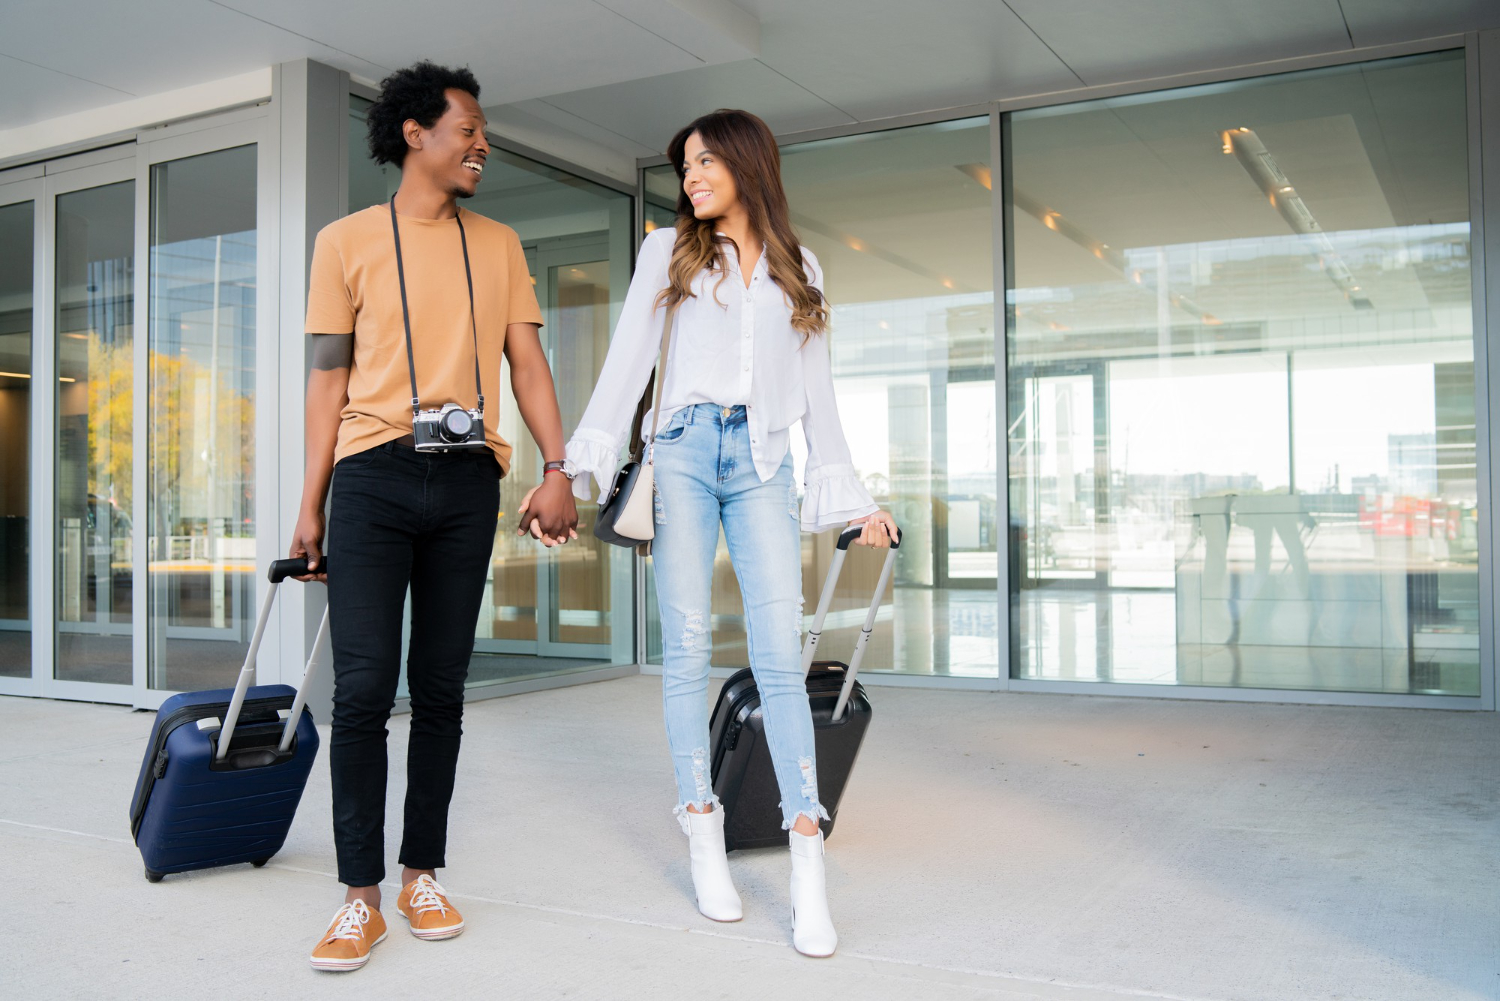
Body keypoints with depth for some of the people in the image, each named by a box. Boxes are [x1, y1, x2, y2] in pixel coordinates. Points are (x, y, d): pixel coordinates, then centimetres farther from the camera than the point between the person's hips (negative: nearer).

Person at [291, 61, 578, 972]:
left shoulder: (498, 244, 15)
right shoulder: (347, 241, 8)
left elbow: (527, 361, 9)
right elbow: (329, 377, 7)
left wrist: (558, 468, -3)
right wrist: (310, 506, 3)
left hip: (467, 481, 2)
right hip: (373, 477, -2)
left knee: (441, 688, 6)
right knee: (363, 689, -6)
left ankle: (424, 873, 16)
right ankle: (362, 895, 3)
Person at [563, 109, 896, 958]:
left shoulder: (798, 269, 17)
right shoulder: (669, 252, 13)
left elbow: (816, 388, 17)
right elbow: (629, 360, 5)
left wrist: (849, 496, 13)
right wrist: (579, 467, -5)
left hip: (765, 465, 0)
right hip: (685, 451, 0)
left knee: (781, 655, -9)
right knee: (687, 647, -1)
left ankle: (808, 862, -8)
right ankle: (704, 835, 8)